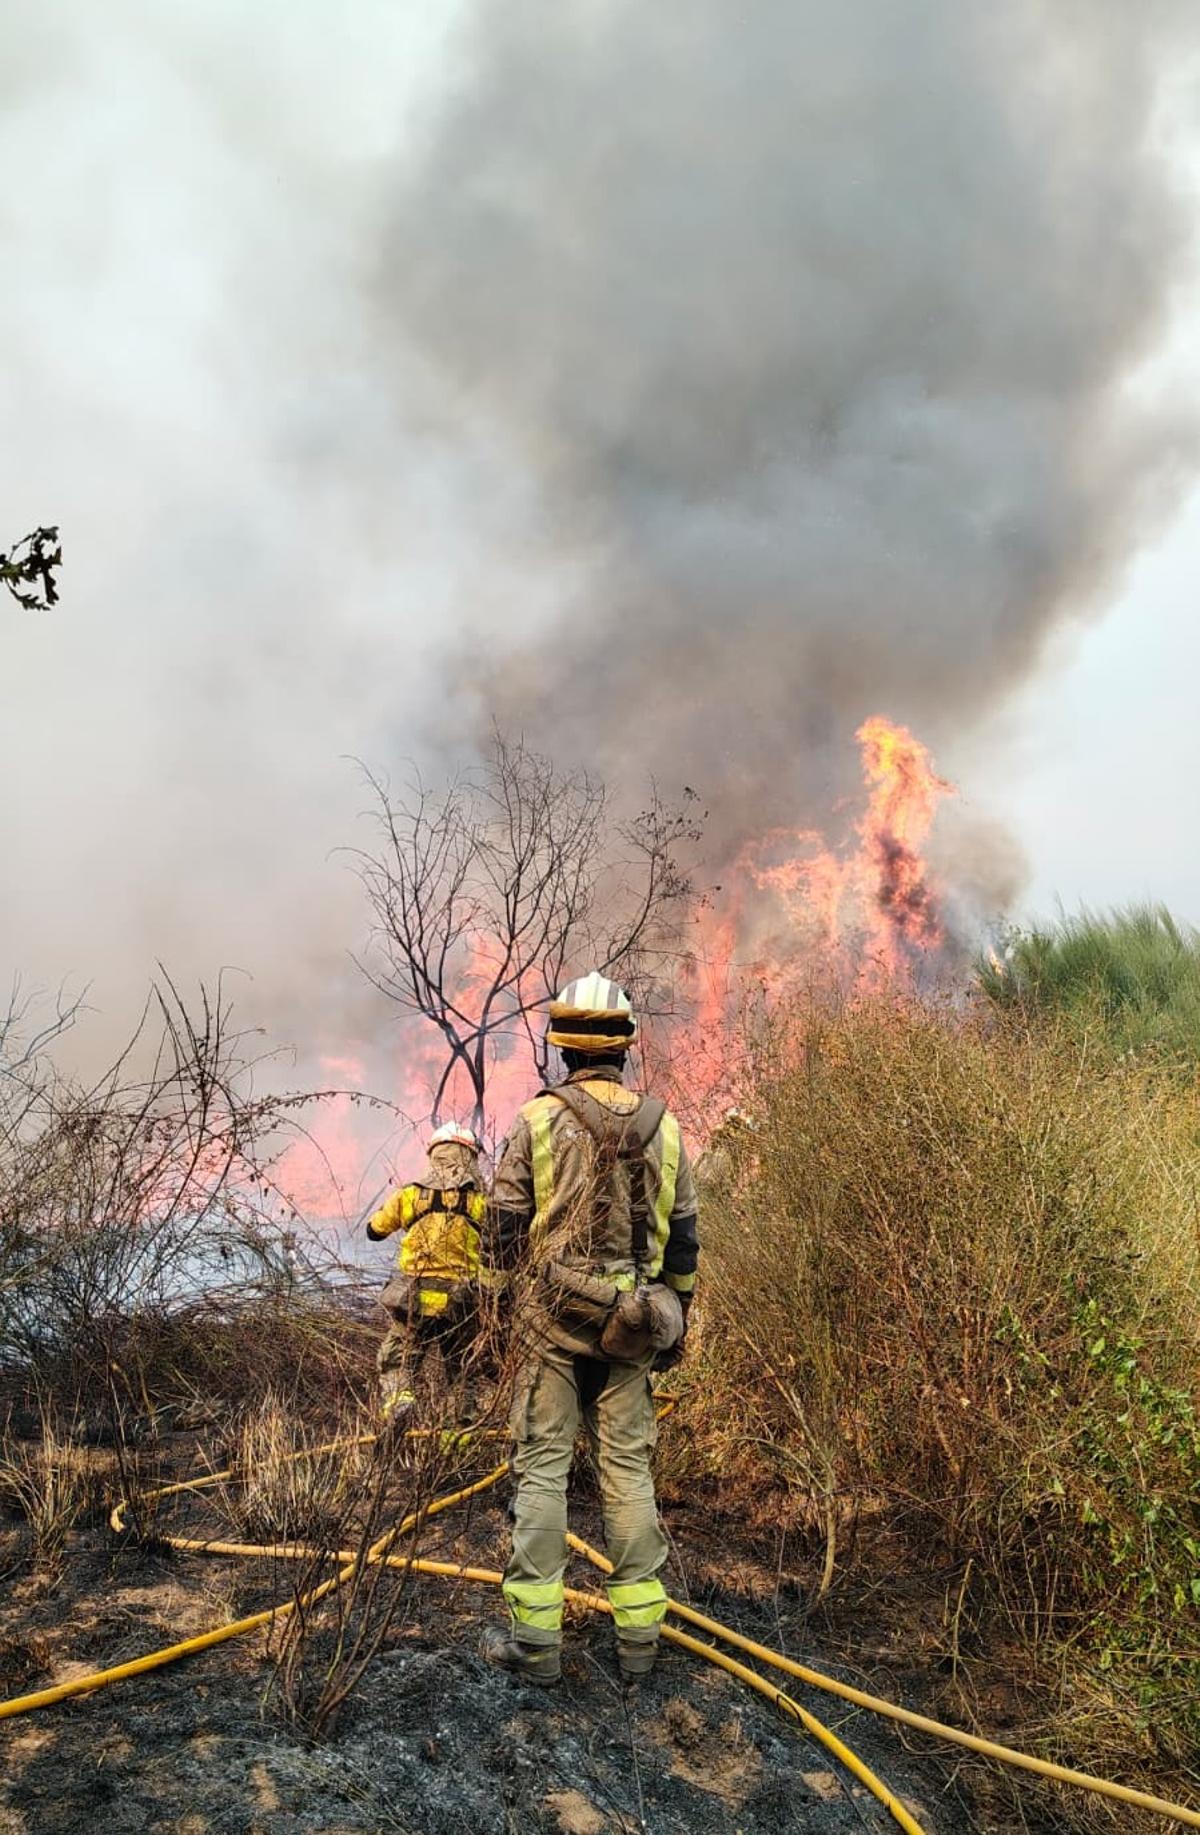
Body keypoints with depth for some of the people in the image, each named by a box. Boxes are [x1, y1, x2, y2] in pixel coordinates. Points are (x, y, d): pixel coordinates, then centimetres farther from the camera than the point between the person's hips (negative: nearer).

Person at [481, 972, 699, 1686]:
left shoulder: (538, 1118, -8)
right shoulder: (663, 1125, 1)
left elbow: (504, 1225, -5)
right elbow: (683, 1236, 7)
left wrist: (507, 1276, 15)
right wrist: (677, 1318, 17)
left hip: (552, 1316, -3)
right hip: (632, 1323, 3)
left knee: (543, 1467, 7)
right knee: (629, 1468, 11)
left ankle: (535, 1637, 14)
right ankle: (640, 1633, 21)